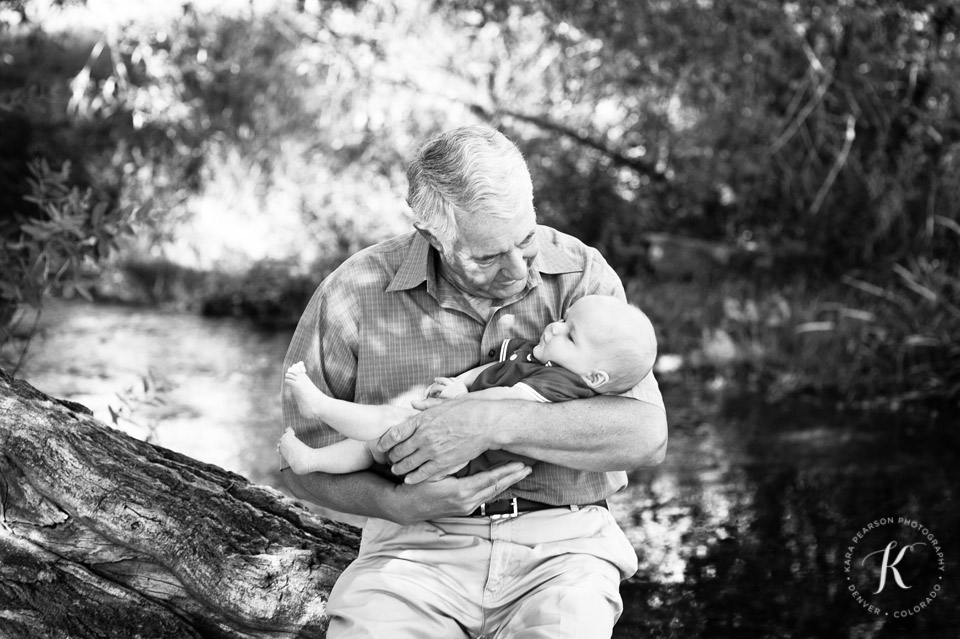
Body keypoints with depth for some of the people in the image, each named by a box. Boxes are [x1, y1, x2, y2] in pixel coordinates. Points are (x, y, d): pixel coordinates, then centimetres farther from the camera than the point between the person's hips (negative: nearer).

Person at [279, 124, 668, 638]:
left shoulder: (578, 273, -2)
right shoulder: (354, 295, -3)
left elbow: (646, 434, -13)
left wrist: (495, 421, -24)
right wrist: (405, 505, -17)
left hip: (559, 543, 0)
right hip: (417, 548, 0)